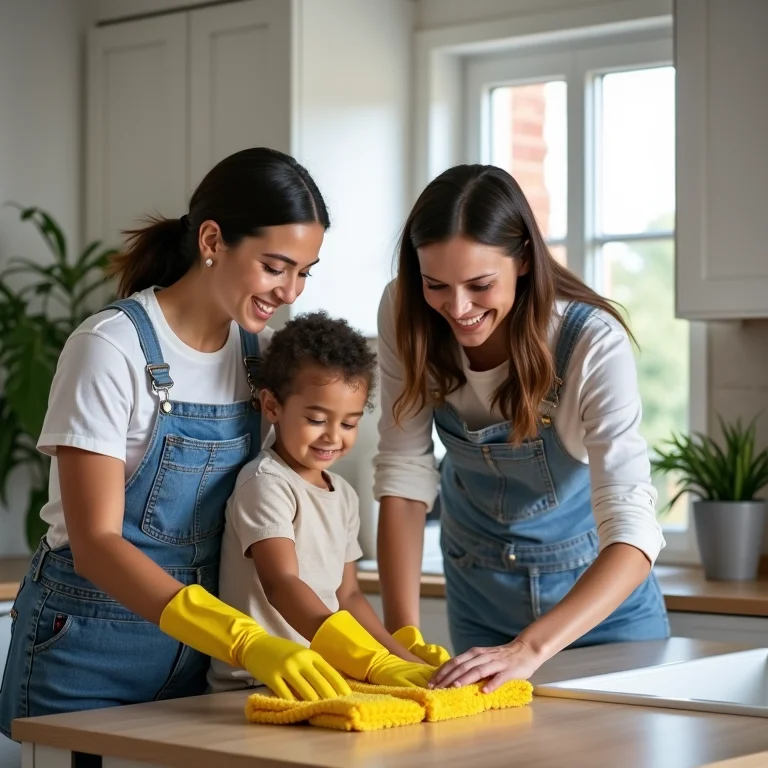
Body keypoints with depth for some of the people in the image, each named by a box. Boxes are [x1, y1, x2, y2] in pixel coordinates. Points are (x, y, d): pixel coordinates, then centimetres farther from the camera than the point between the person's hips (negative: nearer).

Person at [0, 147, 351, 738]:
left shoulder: (262, 348, 1)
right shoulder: (112, 349, -18)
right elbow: (95, 544, -24)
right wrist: (247, 643, -35)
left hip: (200, 648, 6)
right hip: (88, 649, -5)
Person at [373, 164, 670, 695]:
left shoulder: (594, 343, -32)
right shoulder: (405, 316, -21)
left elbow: (632, 532, -38)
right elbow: (404, 473, -18)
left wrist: (529, 649, -52)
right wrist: (404, 636, -27)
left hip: (599, 579, -2)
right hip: (478, 576, 3)